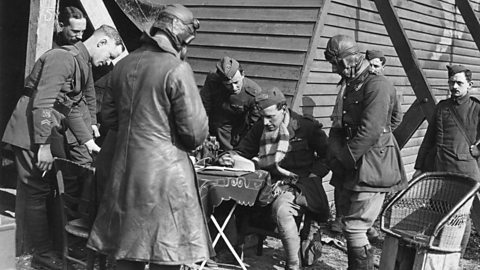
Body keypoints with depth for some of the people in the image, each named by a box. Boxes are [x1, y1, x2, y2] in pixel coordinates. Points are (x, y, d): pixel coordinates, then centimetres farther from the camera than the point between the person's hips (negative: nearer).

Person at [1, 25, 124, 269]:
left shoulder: (82, 64, 13)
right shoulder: (63, 58, -19)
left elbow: (73, 107, 17)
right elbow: (42, 103, -25)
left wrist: (87, 140, 11)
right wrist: (44, 145, -26)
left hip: (52, 131, 10)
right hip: (31, 133, -10)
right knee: (37, 192, -3)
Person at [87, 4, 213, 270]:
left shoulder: (123, 64, 7)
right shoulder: (177, 69, -12)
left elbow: (108, 114, 17)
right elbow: (195, 131, -13)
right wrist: (183, 143, 8)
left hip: (124, 168, 7)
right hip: (164, 169, -6)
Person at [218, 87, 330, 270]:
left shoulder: (306, 126, -2)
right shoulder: (260, 127, 11)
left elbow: (327, 157, 1)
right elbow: (243, 150, 18)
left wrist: (307, 178, -10)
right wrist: (230, 157, -5)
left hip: (299, 186, -5)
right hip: (269, 185, 5)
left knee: (280, 207, -36)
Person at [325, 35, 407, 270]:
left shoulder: (377, 86, -14)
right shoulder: (347, 87, 14)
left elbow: (369, 132, -22)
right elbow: (337, 128, 14)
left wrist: (343, 159, -15)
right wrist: (336, 158, -2)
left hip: (371, 169, -9)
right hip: (351, 170, 9)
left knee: (355, 227, -8)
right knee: (350, 226, 15)